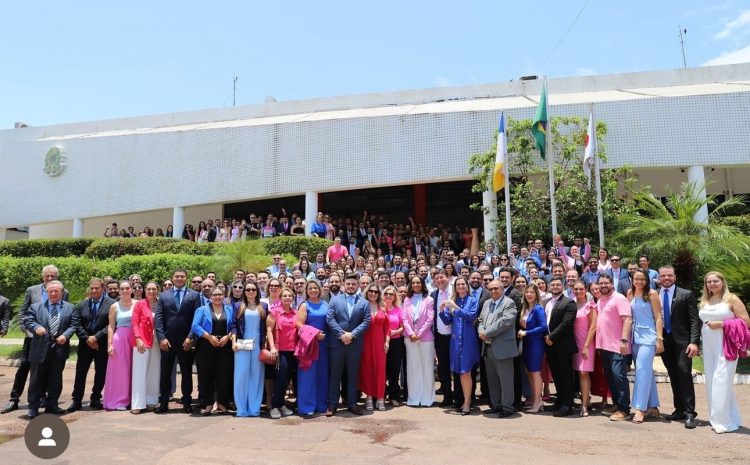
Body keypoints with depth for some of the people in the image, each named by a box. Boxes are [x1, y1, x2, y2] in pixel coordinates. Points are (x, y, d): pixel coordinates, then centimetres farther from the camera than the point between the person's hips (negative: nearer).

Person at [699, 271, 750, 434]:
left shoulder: (732, 299, -3)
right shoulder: (704, 302, 14)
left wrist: (722, 324, -15)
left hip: (725, 345, -6)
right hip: (708, 346, 6)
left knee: (722, 381, -9)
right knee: (712, 382, 9)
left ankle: (725, 421, -1)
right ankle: (717, 419, 18)